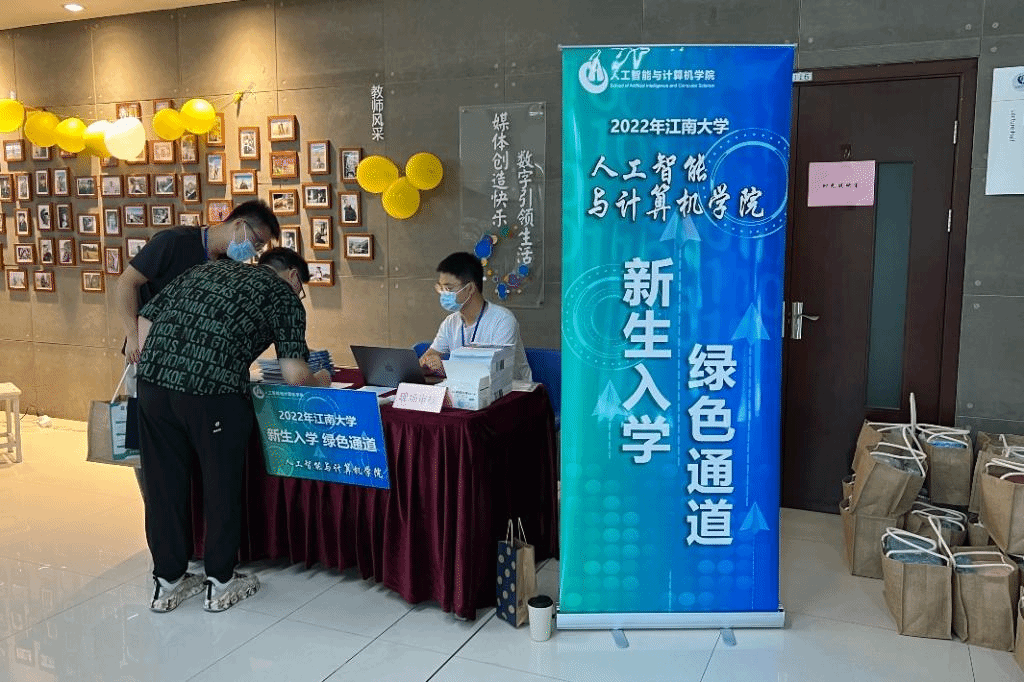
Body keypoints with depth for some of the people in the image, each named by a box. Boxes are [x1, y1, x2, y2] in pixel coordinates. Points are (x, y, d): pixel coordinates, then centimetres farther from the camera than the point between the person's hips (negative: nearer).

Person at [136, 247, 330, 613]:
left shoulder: (208, 269, 27)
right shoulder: (284, 294, 11)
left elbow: (146, 318, 19)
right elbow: (294, 374, 1)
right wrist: (319, 380, 22)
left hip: (153, 378, 6)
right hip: (212, 390, -5)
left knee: (163, 483, 17)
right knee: (222, 484, 13)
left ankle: (167, 582, 31)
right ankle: (221, 583, 27)